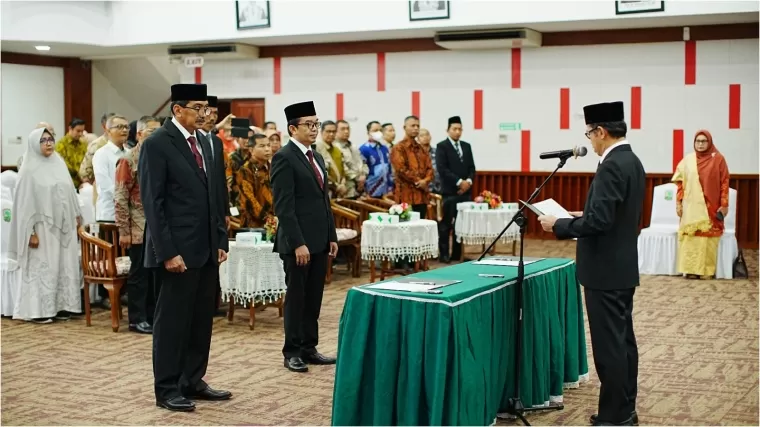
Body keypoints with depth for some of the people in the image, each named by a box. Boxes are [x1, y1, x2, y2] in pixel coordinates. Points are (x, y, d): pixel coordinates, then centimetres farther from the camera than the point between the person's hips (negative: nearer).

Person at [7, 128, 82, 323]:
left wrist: (77, 216, 12)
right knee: (41, 267, -2)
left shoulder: (59, 164, 8)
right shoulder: (30, 170, -8)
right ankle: (38, 309, 4)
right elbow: (25, 203, -10)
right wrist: (31, 232, -15)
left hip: (63, 225, 6)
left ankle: (60, 306, 14)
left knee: (64, 266, 7)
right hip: (42, 227, -6)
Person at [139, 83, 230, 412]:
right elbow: (152, 203, -15)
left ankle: (192, 381, 23)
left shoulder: (202, 142, 12)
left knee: (202, 319, 12)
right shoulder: (157, 144, -11)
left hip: (206, 248, 8)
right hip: (179, 249, -8)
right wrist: (167, 251, -19)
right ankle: (167, 389, 12)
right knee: (172, 320, 2)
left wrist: (220, 240, 11)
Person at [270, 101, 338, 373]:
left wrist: (332, 236, 14)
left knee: (314, 297, 11)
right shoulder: (284, 158, -11)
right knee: (296, 297, 1)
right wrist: (297, 243, -20)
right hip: (298, 242, -8)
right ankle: (292, 352, 11)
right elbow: (284, 206, -17)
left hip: (319, 240, 8)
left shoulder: (317, 158, 15)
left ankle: (309, 348, 19)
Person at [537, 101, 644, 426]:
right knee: (623, 340, 14)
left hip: (606, 270, -10)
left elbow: (599, 222, -26)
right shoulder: (632, 162, 12)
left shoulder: (611, 166, -20)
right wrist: (583, 216, 19)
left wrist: (559, 224, -14)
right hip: (622, 267, 10)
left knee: (609, 345, -4)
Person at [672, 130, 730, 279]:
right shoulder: (688, 160, 5)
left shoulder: (718, 159, -1)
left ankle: (706, 270, 4)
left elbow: (724, 183, -2)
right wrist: (678, 202, 1)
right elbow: (680, 182, 7)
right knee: (691, 236, 1)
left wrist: (724, 204, -6)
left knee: (708, 235, -1)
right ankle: (691, 269, 6)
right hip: (691, 205, 2)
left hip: (710, 206, -2)